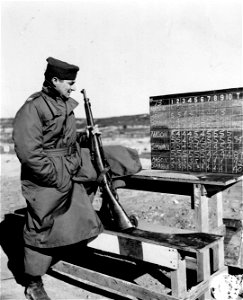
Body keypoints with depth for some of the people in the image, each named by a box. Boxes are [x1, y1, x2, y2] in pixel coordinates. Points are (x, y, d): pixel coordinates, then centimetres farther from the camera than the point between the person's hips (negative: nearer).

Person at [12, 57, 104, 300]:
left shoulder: (65, 105, 9)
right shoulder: (32, 109, -17)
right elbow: (28, 153, -23)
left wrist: (82, 138, 3)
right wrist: (58, 179, -20)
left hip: (70, 177, 8)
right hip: (45, 183, -7)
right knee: (42, 232, 6)